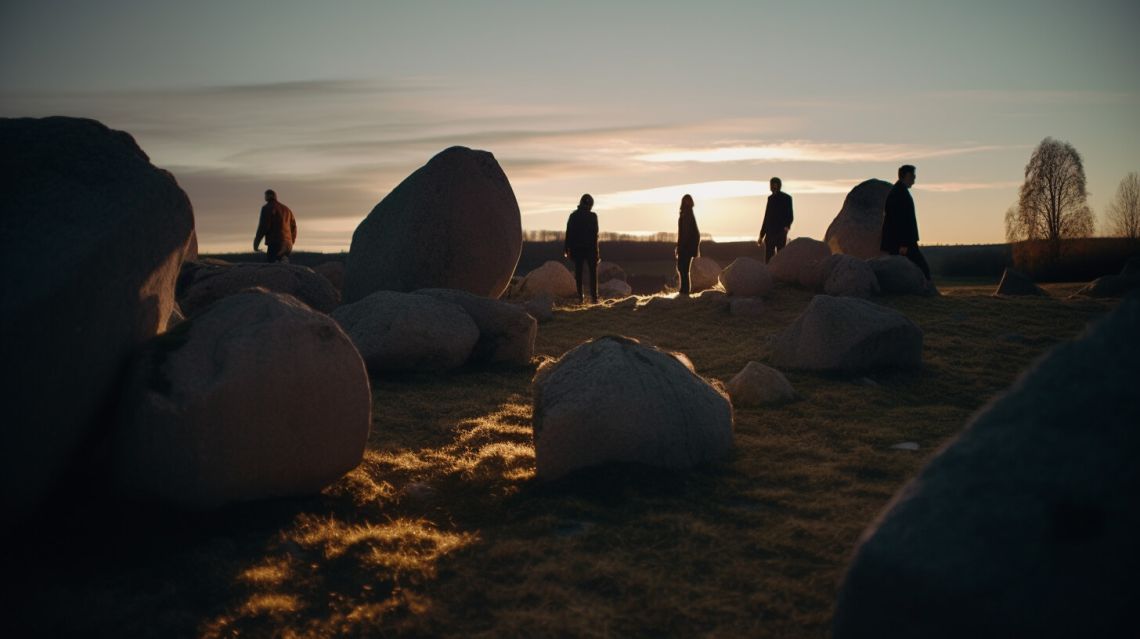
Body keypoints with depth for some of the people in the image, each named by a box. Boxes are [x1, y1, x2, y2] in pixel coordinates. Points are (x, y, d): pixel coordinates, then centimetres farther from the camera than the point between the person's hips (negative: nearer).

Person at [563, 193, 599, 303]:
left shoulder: (573, 216, 2)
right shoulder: (592, 216, -7)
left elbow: (568, 233, 3)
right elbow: (595, 233, -10)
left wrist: (567, 249, 8)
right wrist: (596, 249, -7)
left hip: (577, 248, 2)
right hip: (590, 248, -2)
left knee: (578, 274, 7)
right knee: (593, 273, 5)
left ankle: (580, 297, 3)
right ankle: (594, 296, -2)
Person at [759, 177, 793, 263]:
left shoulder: (786, 198, -2)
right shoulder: (770, 198, 14)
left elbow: (789, 215, -7)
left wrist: (787, 225, -28)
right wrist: (761, 235, 17)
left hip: (781, 232, -5)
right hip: (770, 232, 5)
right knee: (768, 258, 1)